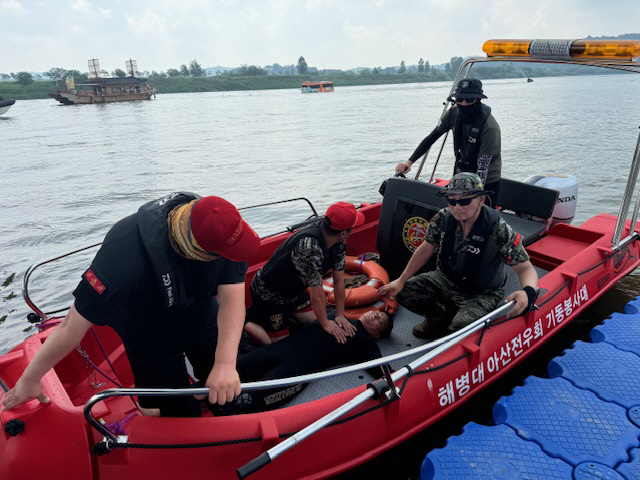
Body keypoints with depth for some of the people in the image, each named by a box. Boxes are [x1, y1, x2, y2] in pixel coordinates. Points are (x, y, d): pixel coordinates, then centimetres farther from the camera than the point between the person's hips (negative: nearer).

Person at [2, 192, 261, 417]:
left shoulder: (224, 224, -30)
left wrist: (226, 364, -45)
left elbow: (232, 298, -32)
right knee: (179, 413, 6)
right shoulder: (127, 256, -42)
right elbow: (72, 326, -30)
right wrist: (30, 379, -15)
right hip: (151, 335, -3)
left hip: (203, 318, 4)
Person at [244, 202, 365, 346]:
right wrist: (325, 324, -18)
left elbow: (339, 280, -6)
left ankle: (285, 310, 27)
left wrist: (340, 315, -6)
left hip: (293, 289, 8)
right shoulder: (309, 247, -40)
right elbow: (316, 293, -30)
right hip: (268, 294, -8)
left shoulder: (338, 242, -13)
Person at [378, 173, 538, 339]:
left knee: (461, 327, -33)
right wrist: (401, 280, -2)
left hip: (482, 294, -5)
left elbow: (526, 268, -20)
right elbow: (426, 250, 0)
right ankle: (440, 314, 14)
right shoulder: (443, 218, -13)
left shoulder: (499, 230, -25)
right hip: (444, 280, 5)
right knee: (401, 291, -11)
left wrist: (528, 292, -44)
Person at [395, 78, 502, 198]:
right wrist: (409, 161, -15)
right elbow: (432, 137, -5)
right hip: (461, 175, 5)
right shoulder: (454, 113, -9)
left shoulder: (490, 127, -25)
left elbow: (483, 167, -25)